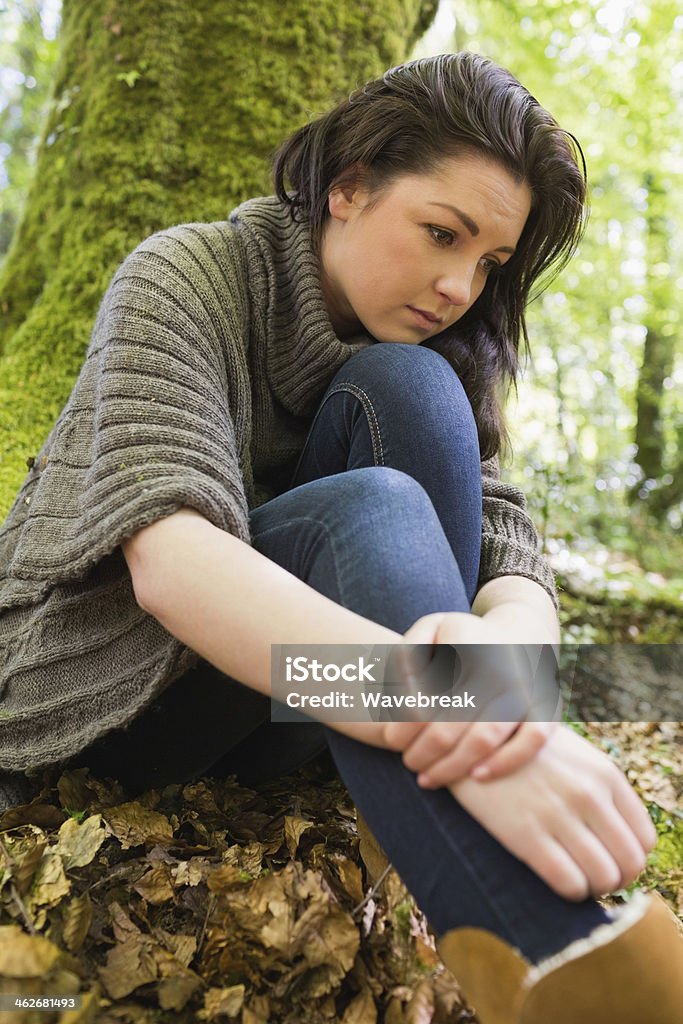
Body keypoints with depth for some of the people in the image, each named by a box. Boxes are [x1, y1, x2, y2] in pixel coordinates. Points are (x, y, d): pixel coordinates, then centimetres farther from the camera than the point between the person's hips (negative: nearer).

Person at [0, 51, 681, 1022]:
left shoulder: (438, 353, 0)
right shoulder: (186, 278, -16)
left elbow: (507, 541, -15)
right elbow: (167, 556, -35)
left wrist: (506, 639, -41)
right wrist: (434, 704, -51)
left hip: (285, 693, 4)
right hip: (112, 678, -3)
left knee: (404, 389, -22)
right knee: (365, 510, -33)